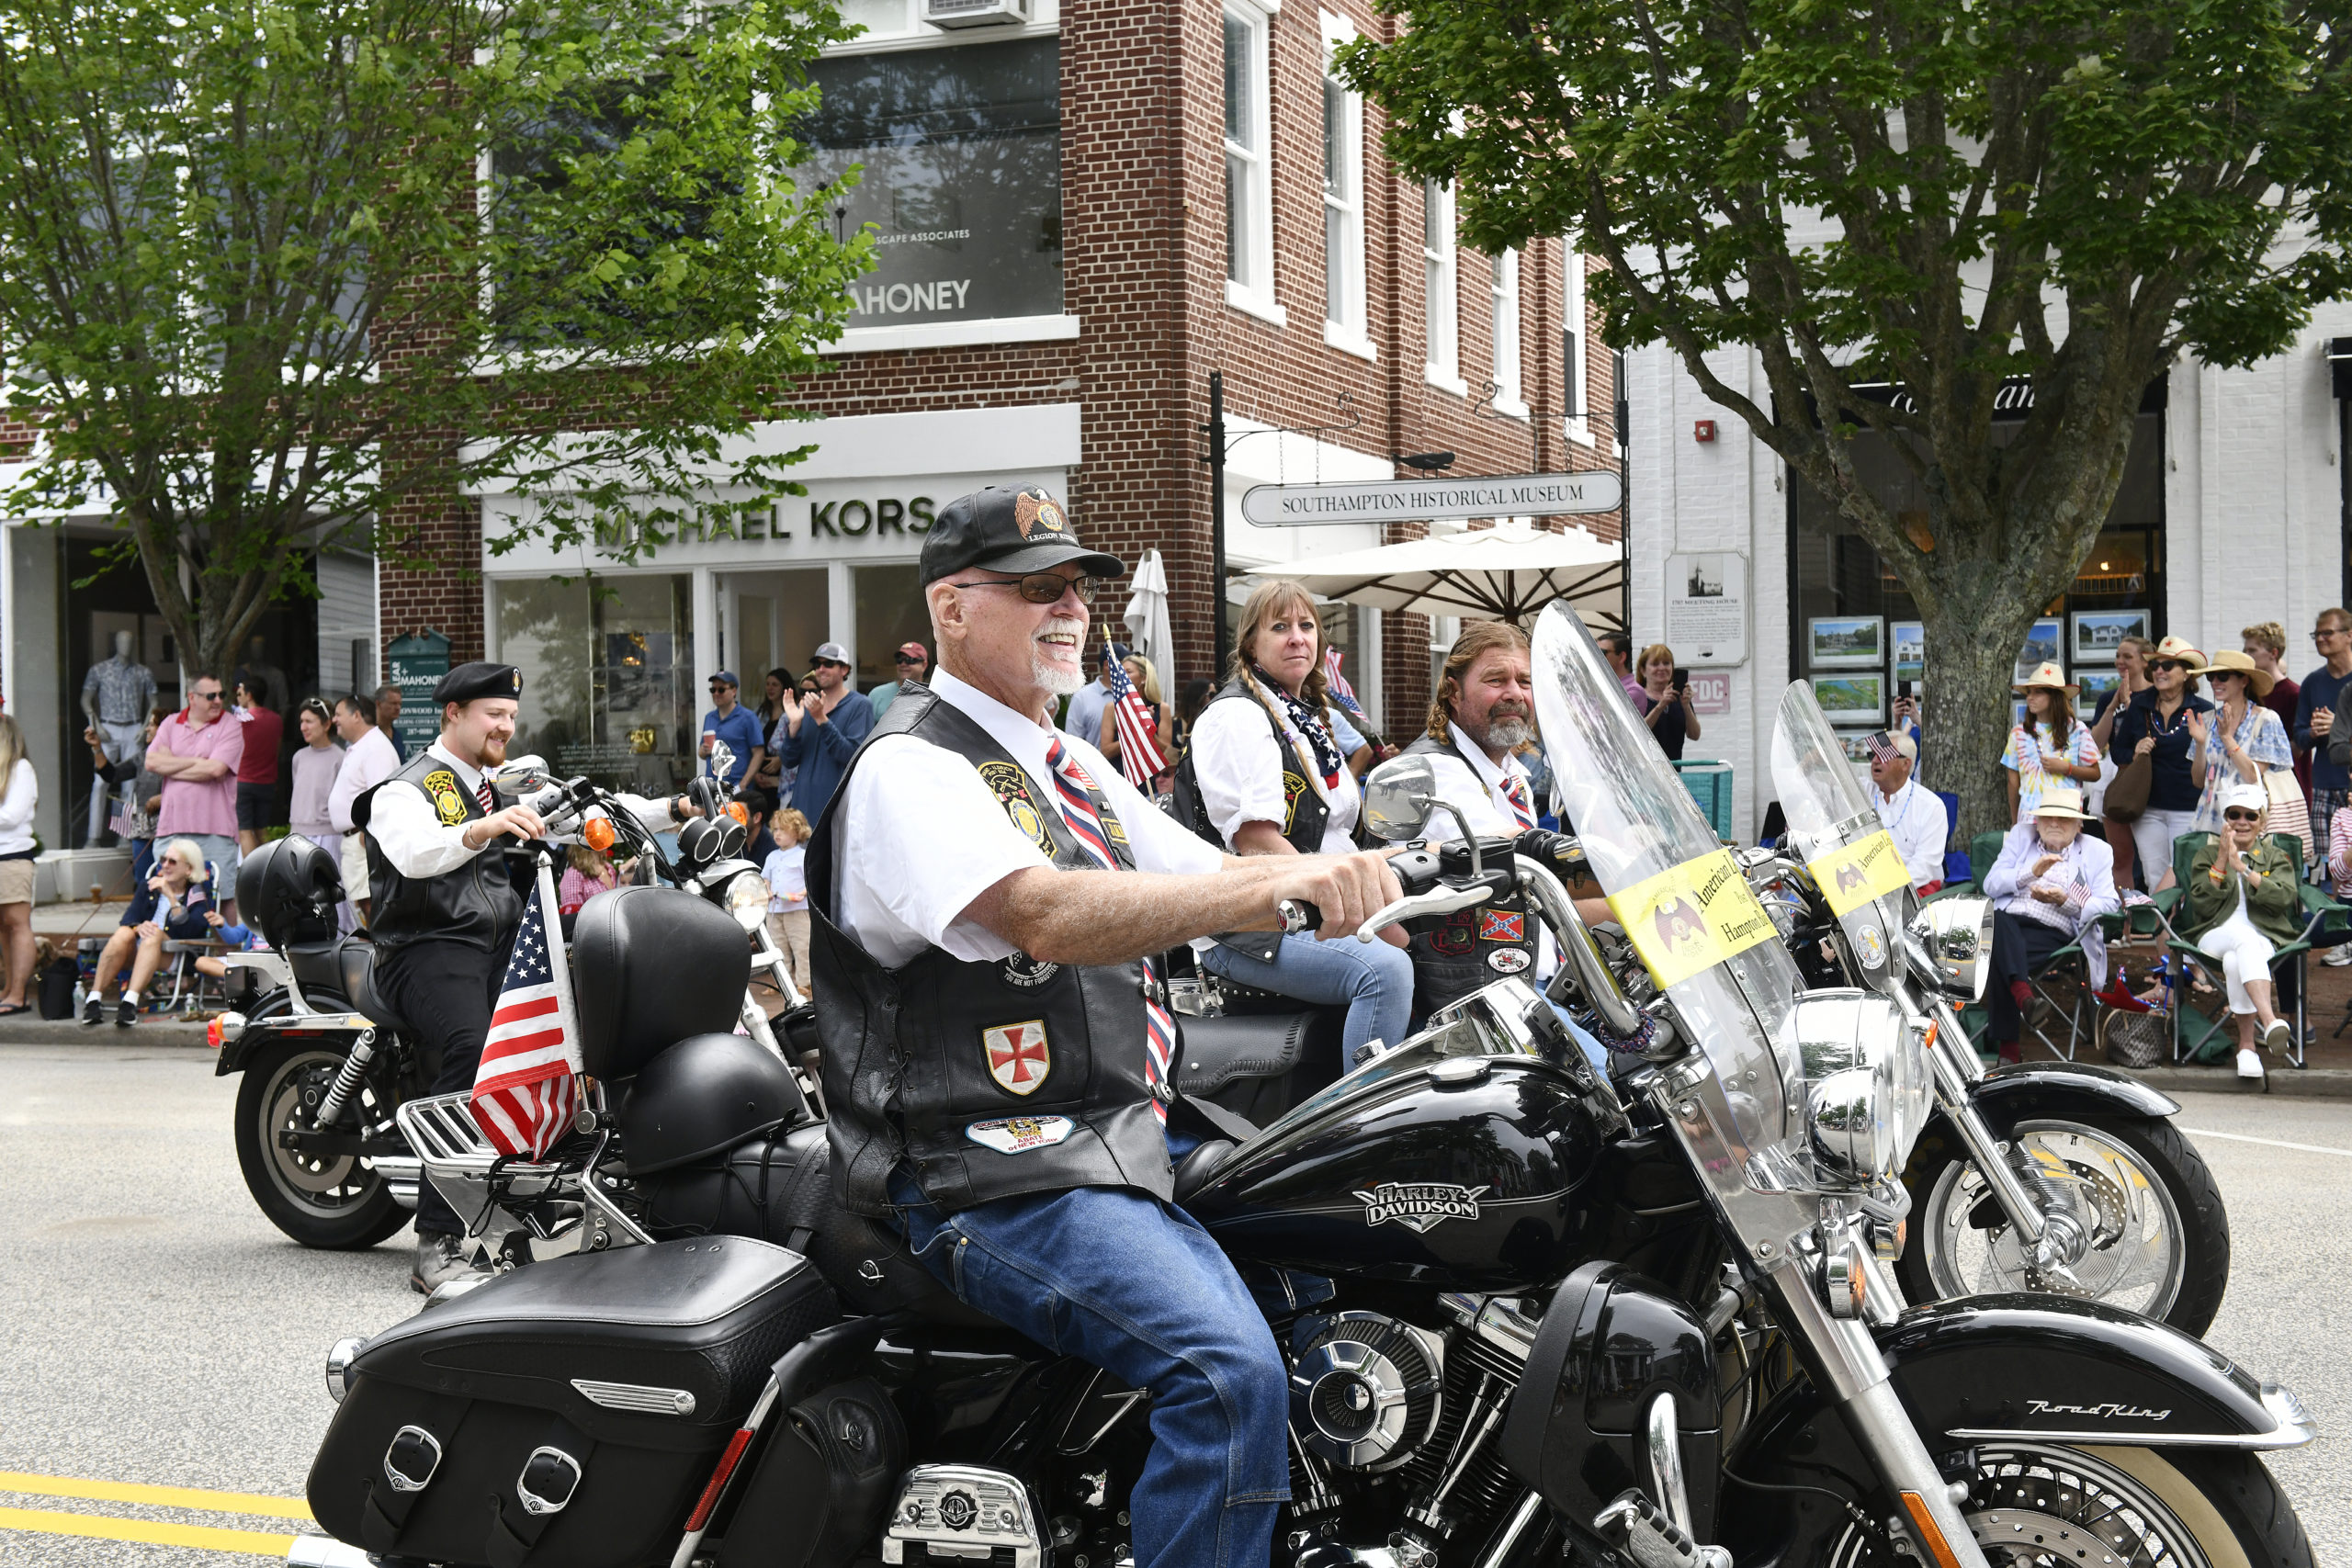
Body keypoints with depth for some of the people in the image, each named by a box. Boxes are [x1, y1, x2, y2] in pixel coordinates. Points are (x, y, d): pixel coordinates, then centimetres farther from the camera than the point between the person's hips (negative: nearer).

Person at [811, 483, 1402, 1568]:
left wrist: (1349, 878, -6)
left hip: (1131, 1135, 9)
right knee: (1231, 1371, -27)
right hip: (996, 1178, -9)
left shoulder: (1071, 766, 20)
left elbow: (1211, 888, 16)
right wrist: (1280, 879, -37)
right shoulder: (908, 768, -9)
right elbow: (1050, 915, -27)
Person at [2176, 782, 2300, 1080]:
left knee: (2235, 961, -38)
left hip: (2266, 940, 0)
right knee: (2245, 939, -39)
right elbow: (2203, 905, 4)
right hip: (2216, 935, 0)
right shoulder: (2207, 855, 22)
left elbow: (2283, 896, -3)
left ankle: (2247, 1045, -40)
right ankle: (2270, 1021, -57)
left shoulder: (2277, 858, 21)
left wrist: (2242, 867, -9)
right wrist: (2222, 860, -2)